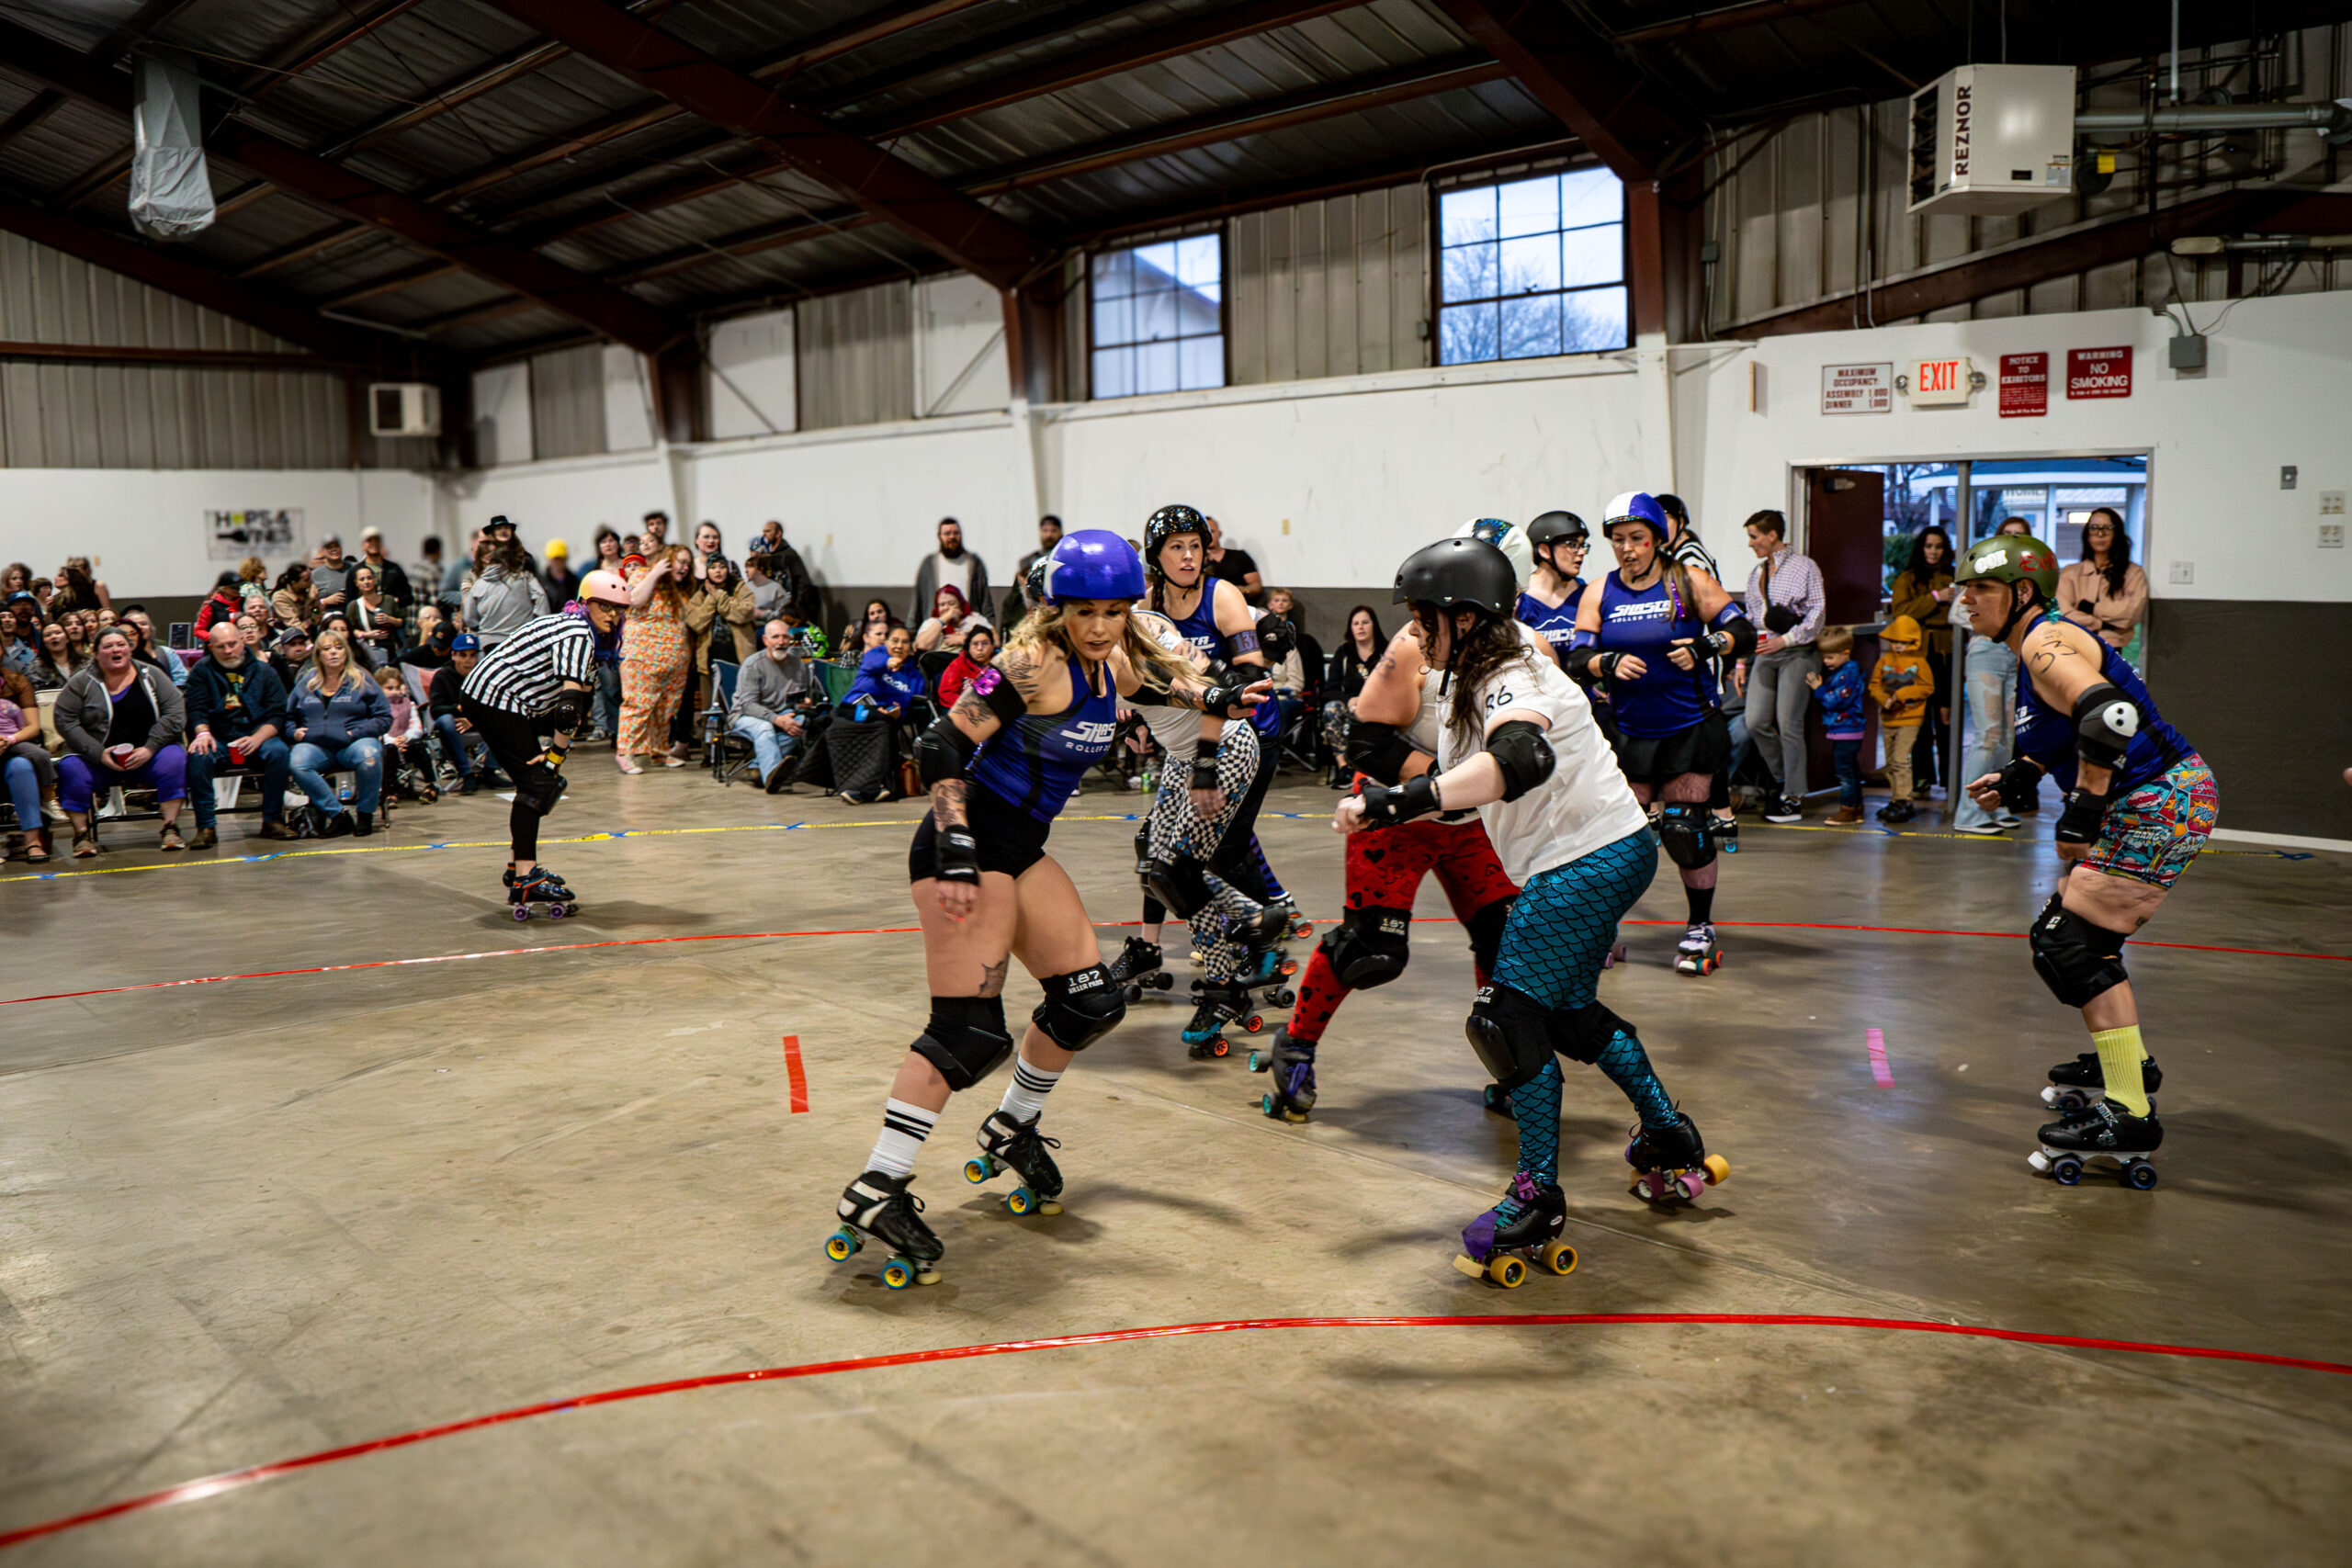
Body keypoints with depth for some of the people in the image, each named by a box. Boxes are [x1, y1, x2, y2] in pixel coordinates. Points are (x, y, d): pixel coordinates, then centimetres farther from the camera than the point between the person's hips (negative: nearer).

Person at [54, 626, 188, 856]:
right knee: (70, 768, -28)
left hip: (146, 757, 0)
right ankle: (82, 834, -14)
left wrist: (149, 749, -15)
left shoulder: (151, 676, 5)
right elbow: (65, 721, -3)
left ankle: (170, 829, -22)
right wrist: (99, 754, -15)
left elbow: (175, 714, -3)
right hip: (97, 759, 0)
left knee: (174, 759, -29)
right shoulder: (81, 683, 4)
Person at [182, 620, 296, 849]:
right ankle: (206, 827, -25)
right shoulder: (201, 671, 10)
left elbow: (277, 715, 1)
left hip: (257, 738, 0)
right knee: (198, 756, -33)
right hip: (217, 741, 0)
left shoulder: (263, 671, 9)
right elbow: (196, 709, -1)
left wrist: (256, 739, -18)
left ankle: (272, 821, -19)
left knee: (279, 751, -31)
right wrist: (203, 733, -23)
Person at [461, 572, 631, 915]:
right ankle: (524, 882, -20)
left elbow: (567, 703, 17)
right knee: (537, 782, -14)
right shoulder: (579, 635, -16)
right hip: (496, 700, -10)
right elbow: (569, 703, -23)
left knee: (538, 780, 16)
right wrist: (557, 754, -19)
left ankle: (520, 865, 26)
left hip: (487, 698, 10)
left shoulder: (583, 631, 16)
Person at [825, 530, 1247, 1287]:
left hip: (1022, 850, 9)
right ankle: (876, 1193, -11)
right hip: (971, 842, -9)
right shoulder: (1033, 663, -18)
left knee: (1091, 1001, 12)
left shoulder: (1116, 667, 6)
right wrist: (956, 856, -26)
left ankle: (1011, 1131, 32)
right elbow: (941, 748, -20)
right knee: (967, 1030, -14)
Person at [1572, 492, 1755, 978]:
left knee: (1686, 832, -2)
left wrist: (1703, 647, -18)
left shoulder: (1689, 582, -2)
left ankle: (1701, 929, 16)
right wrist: (1609, 663, -21)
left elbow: (1744, 633, -1)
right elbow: (1576, 660, -1)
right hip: (1629, 732, 2)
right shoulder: (1598, 594, 4)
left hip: (1690, 730, -2)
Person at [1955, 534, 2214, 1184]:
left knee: (2072, 946, -12)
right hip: (2151, 804, 11)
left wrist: (2085, 807, -28)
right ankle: (2123, 1060, 38)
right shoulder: (2039, 645, 16)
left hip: (2161, 803, -11)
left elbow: (2108, 715, -32)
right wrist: (2019, 777, 28)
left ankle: (2130, 1117, -10)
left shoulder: (2045, 643, -15)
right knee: (2061, 932, 21)